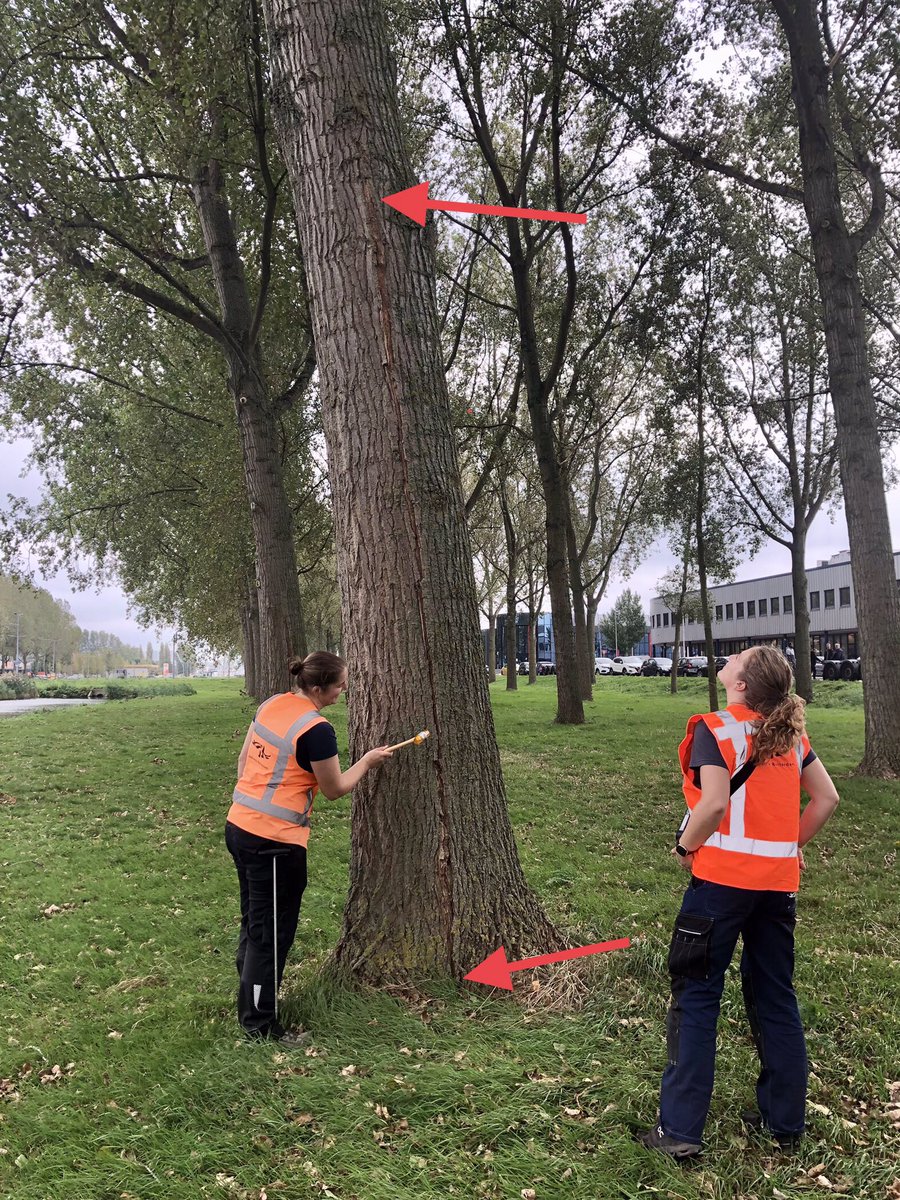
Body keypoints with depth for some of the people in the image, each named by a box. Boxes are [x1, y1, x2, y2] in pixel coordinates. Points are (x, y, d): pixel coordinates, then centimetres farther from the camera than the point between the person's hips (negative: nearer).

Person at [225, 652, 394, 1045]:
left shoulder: (271, 705, 5)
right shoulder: (316, 730, -20)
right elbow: (335, 789, -7)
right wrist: (367, 761, 7)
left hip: (239, 825, 9)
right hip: (276, 842, -9)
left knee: (254, 921, 23)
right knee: (272, 933, 6)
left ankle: (250, 998, 39)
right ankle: (260, 1024, 18)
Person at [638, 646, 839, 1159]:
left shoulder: (714, 729, -12)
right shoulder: (790, 732, 8)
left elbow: (715, 802, -23)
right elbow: (827, 797, 10)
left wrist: (686, 845, -7)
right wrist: (792, 844, 15)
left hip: (722, 879, -6)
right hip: (779, 881, 6)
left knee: (696, 997, 3)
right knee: (776, 996, 18)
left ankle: (680, 1129, 8)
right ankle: (785, 1119, 29)